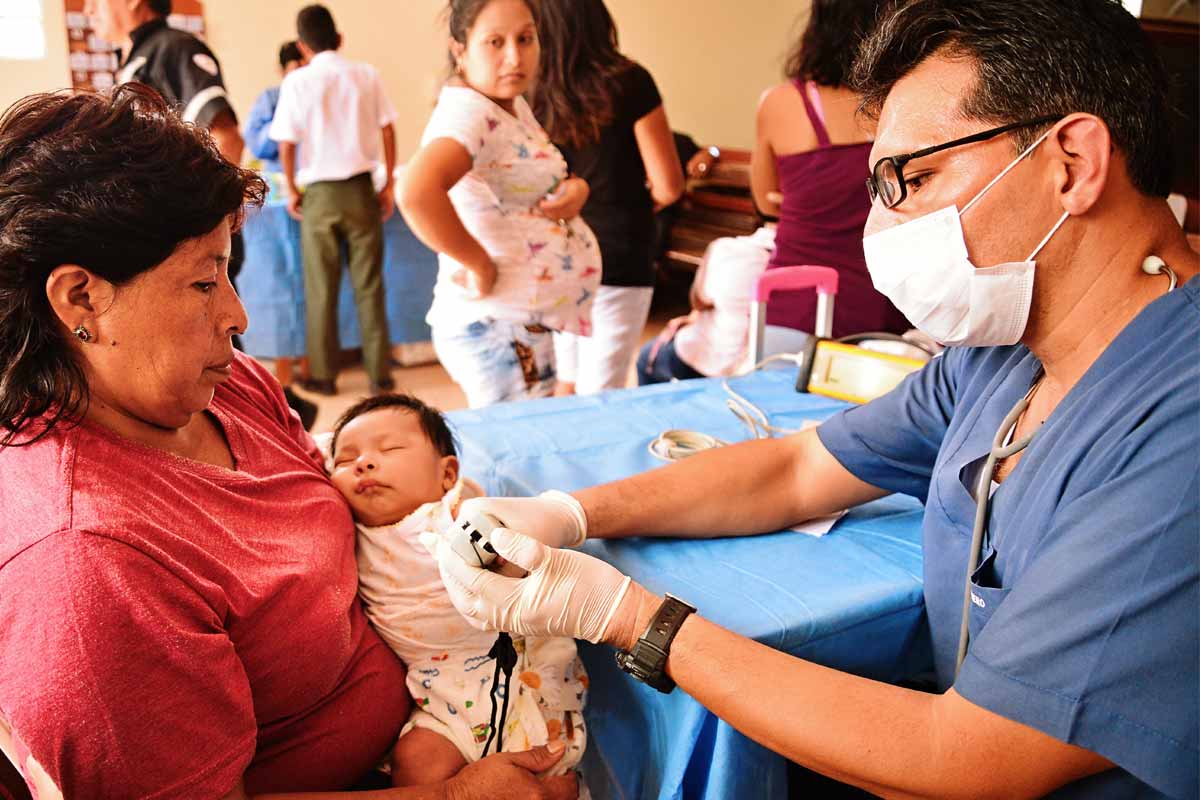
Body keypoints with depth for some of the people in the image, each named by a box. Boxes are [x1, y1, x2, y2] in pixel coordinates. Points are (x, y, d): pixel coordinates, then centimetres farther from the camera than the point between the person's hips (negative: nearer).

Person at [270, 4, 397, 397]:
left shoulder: (297, 82, -4)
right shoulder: (366, 75, 0)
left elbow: (286, 144, -5)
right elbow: (387, 133, 1)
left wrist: (291, 190, 9)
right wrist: (388, 184, 10)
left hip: (319, 194, -1)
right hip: (361, 189, 1)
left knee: (321, 290, 8)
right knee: (369, 286, 7)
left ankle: (323, 376, 15)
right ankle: (380, 373, 8)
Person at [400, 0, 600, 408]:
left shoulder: (513, 104, 9)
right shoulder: (468, 112, -20)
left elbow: (538, 180, 23)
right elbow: (417, 194, -38)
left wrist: (575, 188, -1)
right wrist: (480, 265, -25)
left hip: (527, 324, 9)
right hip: (496, 328, -9)